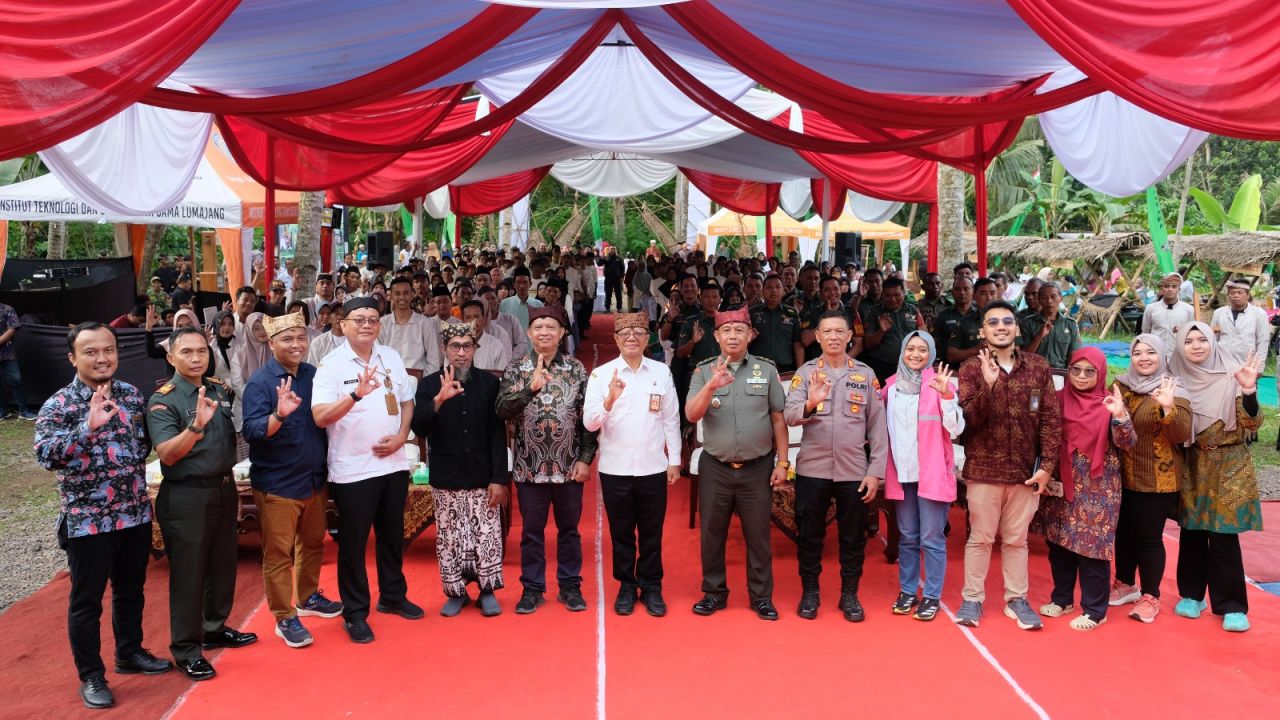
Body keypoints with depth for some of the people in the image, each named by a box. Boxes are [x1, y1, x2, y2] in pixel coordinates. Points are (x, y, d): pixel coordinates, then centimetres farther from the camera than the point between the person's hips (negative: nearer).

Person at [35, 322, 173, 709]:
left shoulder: (132, 394, 4)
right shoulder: (58, 405, -11)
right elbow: (44, 454, -26)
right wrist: (89, 426, -34)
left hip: (135, 514, 5)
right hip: (87, 520, -5)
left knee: (131, 590, 19)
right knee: (87, 600, 8)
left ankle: (129, 653, 39)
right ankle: (91, 676, 22)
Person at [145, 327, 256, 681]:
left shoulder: (220, 389, 5)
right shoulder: (163, 400, -13)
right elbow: (168, 454, -25)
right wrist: (196, 425, -39)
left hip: (223, 489, 6)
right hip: (186, 497, -6)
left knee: (223, 565, 17)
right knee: (188, 573, 2)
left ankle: (215, 629, 35)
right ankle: (186, 649, 15)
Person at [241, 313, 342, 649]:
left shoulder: (313, 374, 3)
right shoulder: (260, 382, -13)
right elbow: (252, 432, -22)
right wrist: (279, 414, -40)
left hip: (315, 479, 6)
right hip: (277, 483, -6)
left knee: (313, 543, 20)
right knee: (278, 552, 3)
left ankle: (308, 597, 39)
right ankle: (285, 617, 16)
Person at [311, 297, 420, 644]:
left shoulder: (392, 357, 6)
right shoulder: (331, 364, -10)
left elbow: (407, 401, 13)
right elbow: (320, 417, -20)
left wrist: (401, 436, -4)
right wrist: (356, 395, -35)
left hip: (393, 463, 5)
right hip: (352, 469, -5)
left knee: (392, 535, 18)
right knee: (353, 544, 5)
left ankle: (393, 596, 34)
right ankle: (355, 613, 17)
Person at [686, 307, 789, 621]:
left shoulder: (766, 369, 0)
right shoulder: (704, 371, 0)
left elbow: (778, 419, 3)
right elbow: (691, 415, -12)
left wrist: (782, 462, 1)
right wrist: (711, 387, -28)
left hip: (757, 468, 0)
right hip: (715, 468, 1)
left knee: (758, 535, 8)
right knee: (712, 533, 10)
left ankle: (762, 597, 22)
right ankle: (714, 593, 25)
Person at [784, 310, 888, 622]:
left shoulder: (866, 374, 3)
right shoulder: (806, 372, 0)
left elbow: (878, 425, 3)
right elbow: (789, 415, -14)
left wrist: (876, 471, -3)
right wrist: (810, 404, -35)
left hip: (854, 471, 1)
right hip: (812, 469, -1)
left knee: (853, 537, 10)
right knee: (809, 534, 8)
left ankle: (850, 595, 25)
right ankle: (809, 593, 24)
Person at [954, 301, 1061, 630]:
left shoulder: (1038, 367, 1)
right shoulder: (971, 369, -4)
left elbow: (1051, 418, 1)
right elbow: (968, 418, -14)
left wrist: (1047, 465, -4)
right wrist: (988, 385, -28)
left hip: (1025, 469, 2)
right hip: (983, 469, -2)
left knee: (1016, 539, 13)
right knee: (980, 538, 8)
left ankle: (1016, 599, 25)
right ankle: (972, 599, 19)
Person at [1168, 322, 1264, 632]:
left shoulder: (1231, 377, -9)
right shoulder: (1177, 380, 1)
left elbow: (1251, 423, -15)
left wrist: (1249, 391, -30)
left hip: (1228, 467, -3)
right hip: (1192, 467, 3)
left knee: (1223, 536, -3)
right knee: (1191, 532, 10)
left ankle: (1231, 605, 8)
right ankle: (1192, 594, 24)